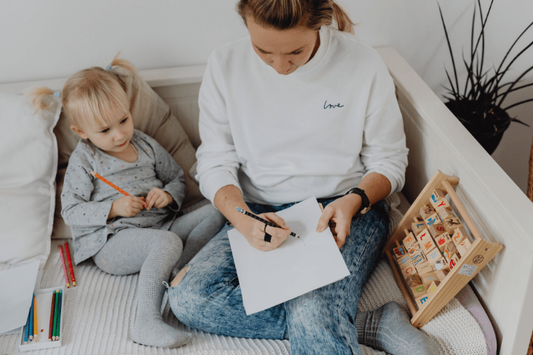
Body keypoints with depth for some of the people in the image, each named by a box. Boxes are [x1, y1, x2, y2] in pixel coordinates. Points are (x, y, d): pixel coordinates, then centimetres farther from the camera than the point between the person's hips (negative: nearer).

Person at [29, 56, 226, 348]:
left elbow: (178, 179, 19)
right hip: (112, 244, -6)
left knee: (215, 212, -11)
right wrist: (113, 208, -17)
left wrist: (168, 195, -6)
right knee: (168, 242, -36)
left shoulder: (146, 145, 11)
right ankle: (146, 323, -39)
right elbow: (71, 211, -2)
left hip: (160, 224, 6)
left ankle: (169, 273, -26)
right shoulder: (83, 160, 0)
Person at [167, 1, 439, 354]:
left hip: (345, 210, -4)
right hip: (260, 214, 5)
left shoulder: (364, 64, -8)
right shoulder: (225, 66, -4)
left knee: (312, 317, -35)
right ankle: (370, 325, -20)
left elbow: (388, 161, 1)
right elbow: (215, 162, -1)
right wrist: (243, 219, -21)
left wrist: (354, 201, -20)